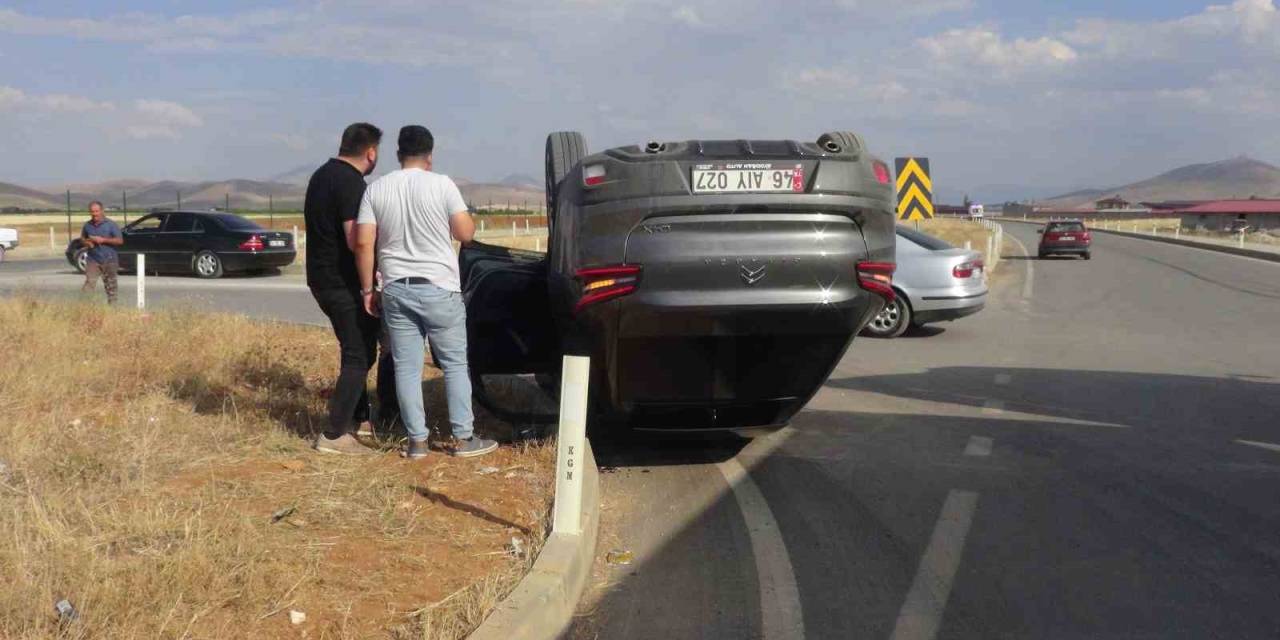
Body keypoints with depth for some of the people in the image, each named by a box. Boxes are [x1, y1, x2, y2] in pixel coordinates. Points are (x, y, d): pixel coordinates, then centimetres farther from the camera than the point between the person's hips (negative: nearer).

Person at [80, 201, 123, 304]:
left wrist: (103, 240, -17)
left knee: (111, 286, 5)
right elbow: (82, 238, 23)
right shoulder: (87, 225, 8)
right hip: (93, 260, 2)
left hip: (109, 260, -2)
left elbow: (120, 241, -8)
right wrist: (86, 242, -1)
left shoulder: (111, 224, -3)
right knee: (89, 284, -11)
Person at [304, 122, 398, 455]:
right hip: (343, 282, -10)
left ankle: (359, 418, 27)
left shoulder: (322, 175, 14)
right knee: (359, 356, -5)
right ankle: (334, 436, -5)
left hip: (322, 276, 10)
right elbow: (356, 241, -25)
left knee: (357, 349, 20)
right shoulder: (351, 182, -18)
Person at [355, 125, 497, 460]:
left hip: (396, 290, 3)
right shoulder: (441, 184, -7)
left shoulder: (376, 189, 2)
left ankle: (417, 441, 10)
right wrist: (469, 217, 16)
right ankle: (463, 438, 10)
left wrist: (368, 288, 6)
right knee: (455, 364, 8)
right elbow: (465, 233, -6)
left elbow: (363, 243, -2)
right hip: (439, 289, -3)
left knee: (407, 367, 8)